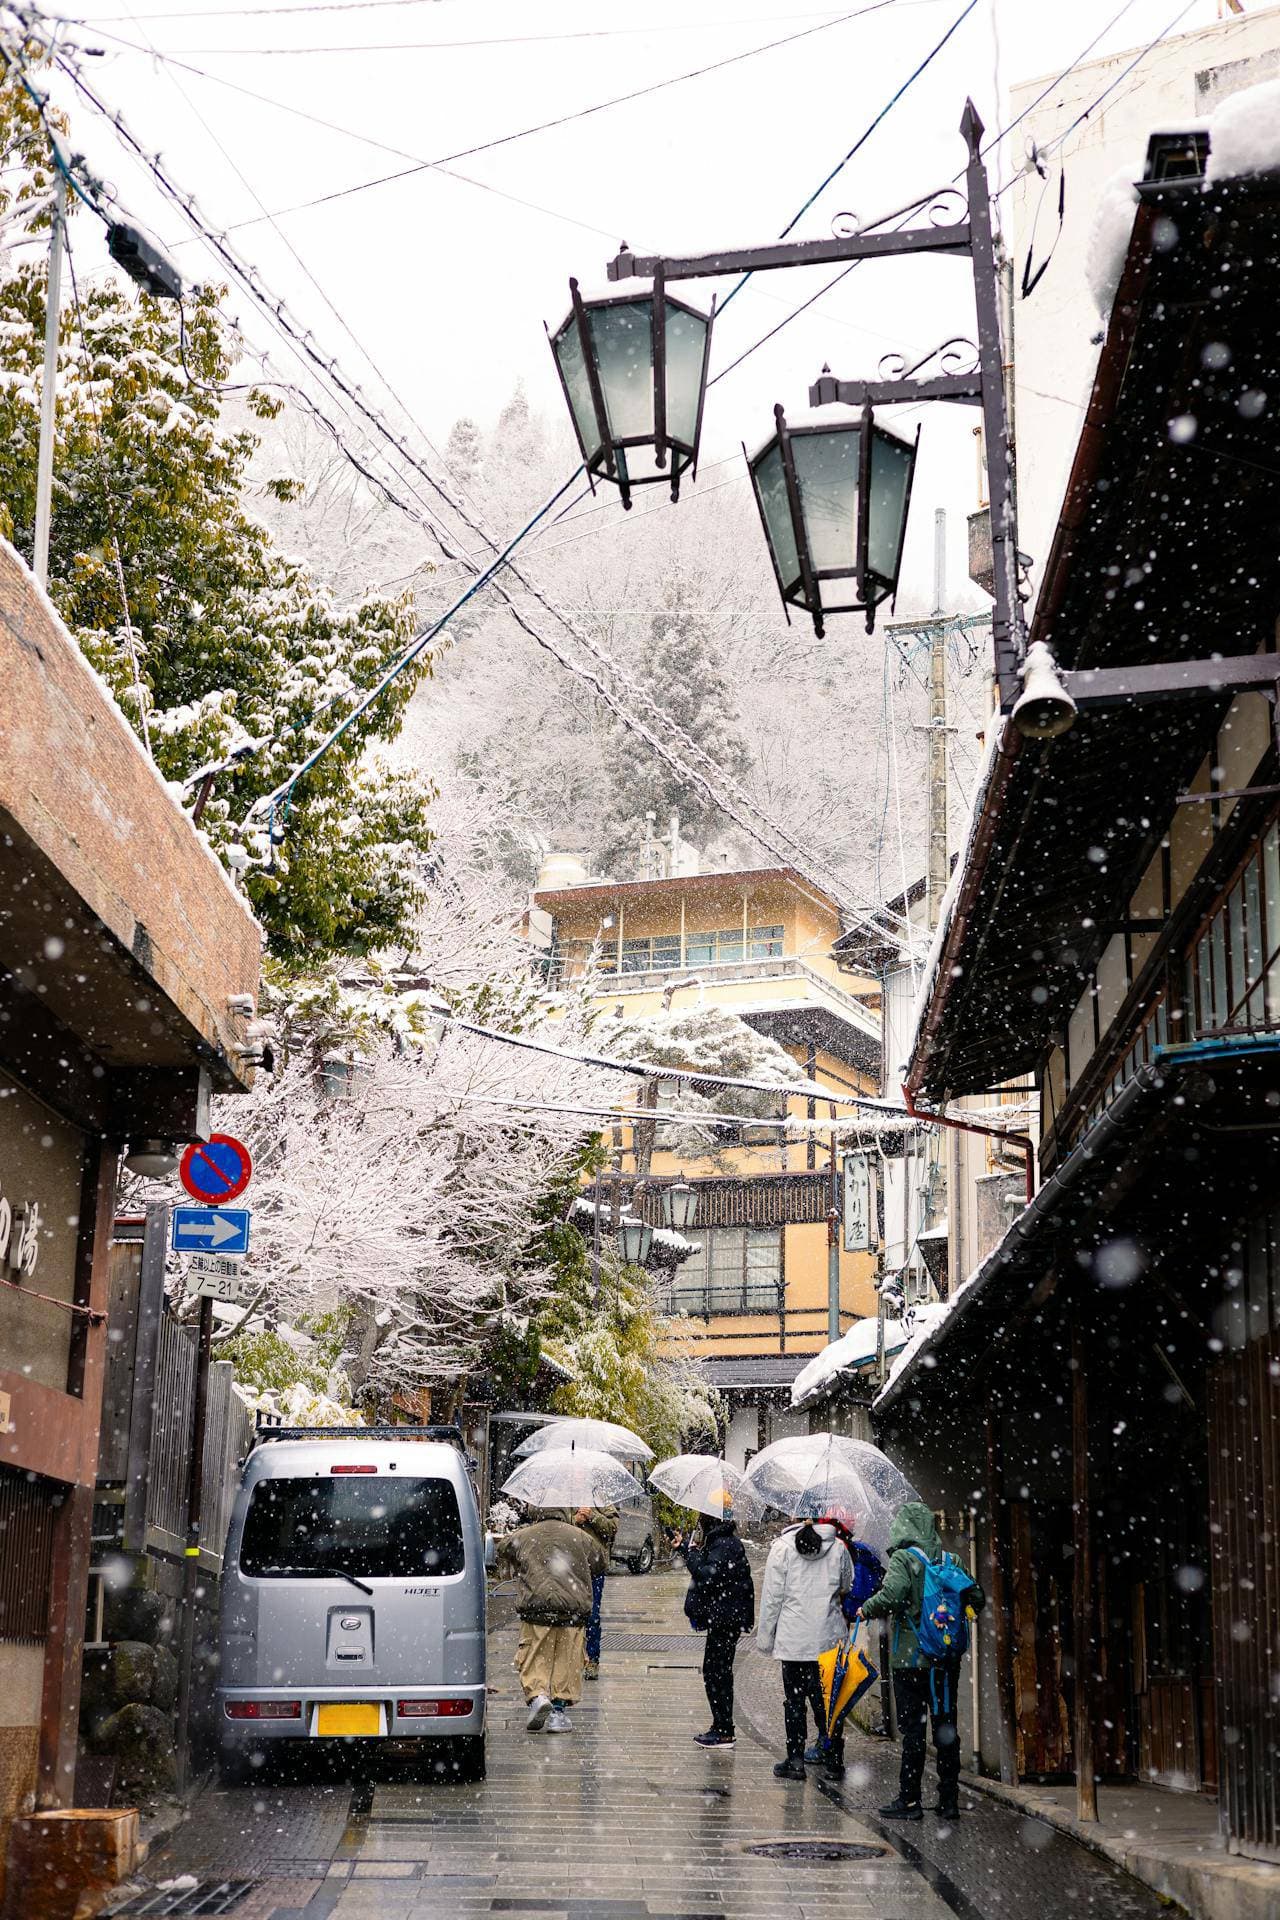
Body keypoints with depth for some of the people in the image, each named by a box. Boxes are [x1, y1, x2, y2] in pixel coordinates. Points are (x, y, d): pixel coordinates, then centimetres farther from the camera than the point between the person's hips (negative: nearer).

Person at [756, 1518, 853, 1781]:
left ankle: (795, 1761, 8)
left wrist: (765, 1634, 2)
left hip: (793, 1638, -2)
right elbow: (847, 1587, 13)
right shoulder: (838, 1547, -1)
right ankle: (833, 1761, 13)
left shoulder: (782, 1547, -8)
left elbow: (772, 1595, -6)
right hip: (829, 1637, 2)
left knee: (794, 1701, 6)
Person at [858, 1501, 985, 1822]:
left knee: (912, 1729, 0)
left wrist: (866, 1610, -6)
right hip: (949, 1660, 5)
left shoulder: (903, 1558, -10)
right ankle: (949, 1801, 14)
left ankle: (909, 1801, 3)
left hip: (911, 1659, -5)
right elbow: (977, 1599, 6)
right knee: (946, 1729, 10)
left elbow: (890, 1596, -24)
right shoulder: (950, 1561, 5)